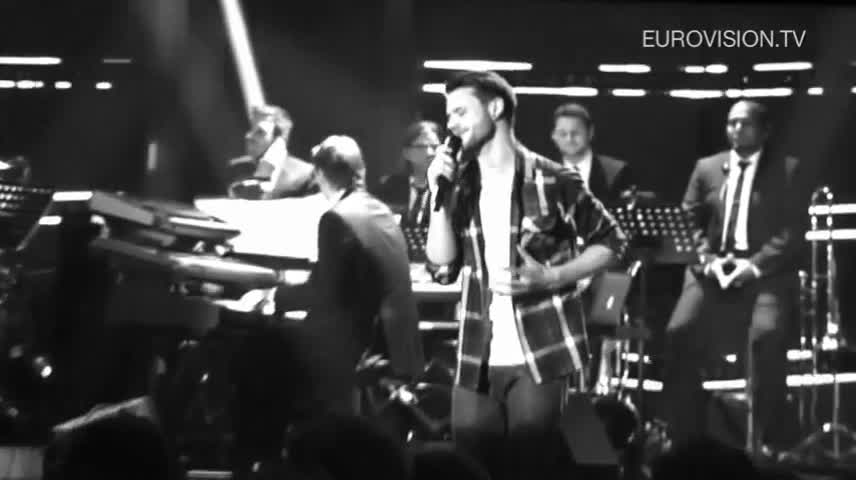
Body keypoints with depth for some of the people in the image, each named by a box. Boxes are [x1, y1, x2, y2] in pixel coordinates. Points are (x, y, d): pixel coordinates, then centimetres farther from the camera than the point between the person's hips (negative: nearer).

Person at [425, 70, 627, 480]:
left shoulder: (551, 180, -6)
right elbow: (443, 264, 1)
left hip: (540, 355, -4)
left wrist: (552, 278, -11)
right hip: (476, 360, 4)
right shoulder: (461, 184, 8)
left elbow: (611, 242, 2)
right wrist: (439, 196, -10)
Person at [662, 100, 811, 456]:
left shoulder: (789, 171, 6)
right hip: (712, 269, 3)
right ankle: (684, 437, -12)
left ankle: (769, 442, -21)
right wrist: (707, 258, -9)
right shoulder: (707, 168, 17)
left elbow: (792, 232, -3)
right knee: (680, 332, -22)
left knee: (766, 334, -32)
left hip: (767, 273, -3)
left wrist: (755, 264, -17)